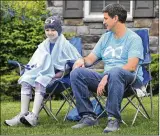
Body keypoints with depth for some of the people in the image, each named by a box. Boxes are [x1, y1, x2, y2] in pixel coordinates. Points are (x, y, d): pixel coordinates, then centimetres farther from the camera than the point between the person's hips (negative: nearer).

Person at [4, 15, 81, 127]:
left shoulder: (64, 44, -1)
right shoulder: (44, 45, 18)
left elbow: (77, 62, -5)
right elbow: (35, 62, 22)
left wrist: (62, 72, -12)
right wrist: (34, 68, 0)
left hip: (57, 75, -6)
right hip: (43, 72, 6)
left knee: (40, 82, -36)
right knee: (25, 80, -23)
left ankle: (34, 116, -45)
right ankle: (23, 114, -30)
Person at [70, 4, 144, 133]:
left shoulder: (133, 39, -1)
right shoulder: (106, 37, 21)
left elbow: (131, 66, -15)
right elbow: (91, 58, 19)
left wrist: (106, 77, -24)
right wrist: (82, 60, -6)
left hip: (129, 80, -6)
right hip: (106, 79, 6)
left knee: (115, 72, -41)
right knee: (77, 73, -16)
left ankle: (114, 119, -34)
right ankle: (88, 116, -16)